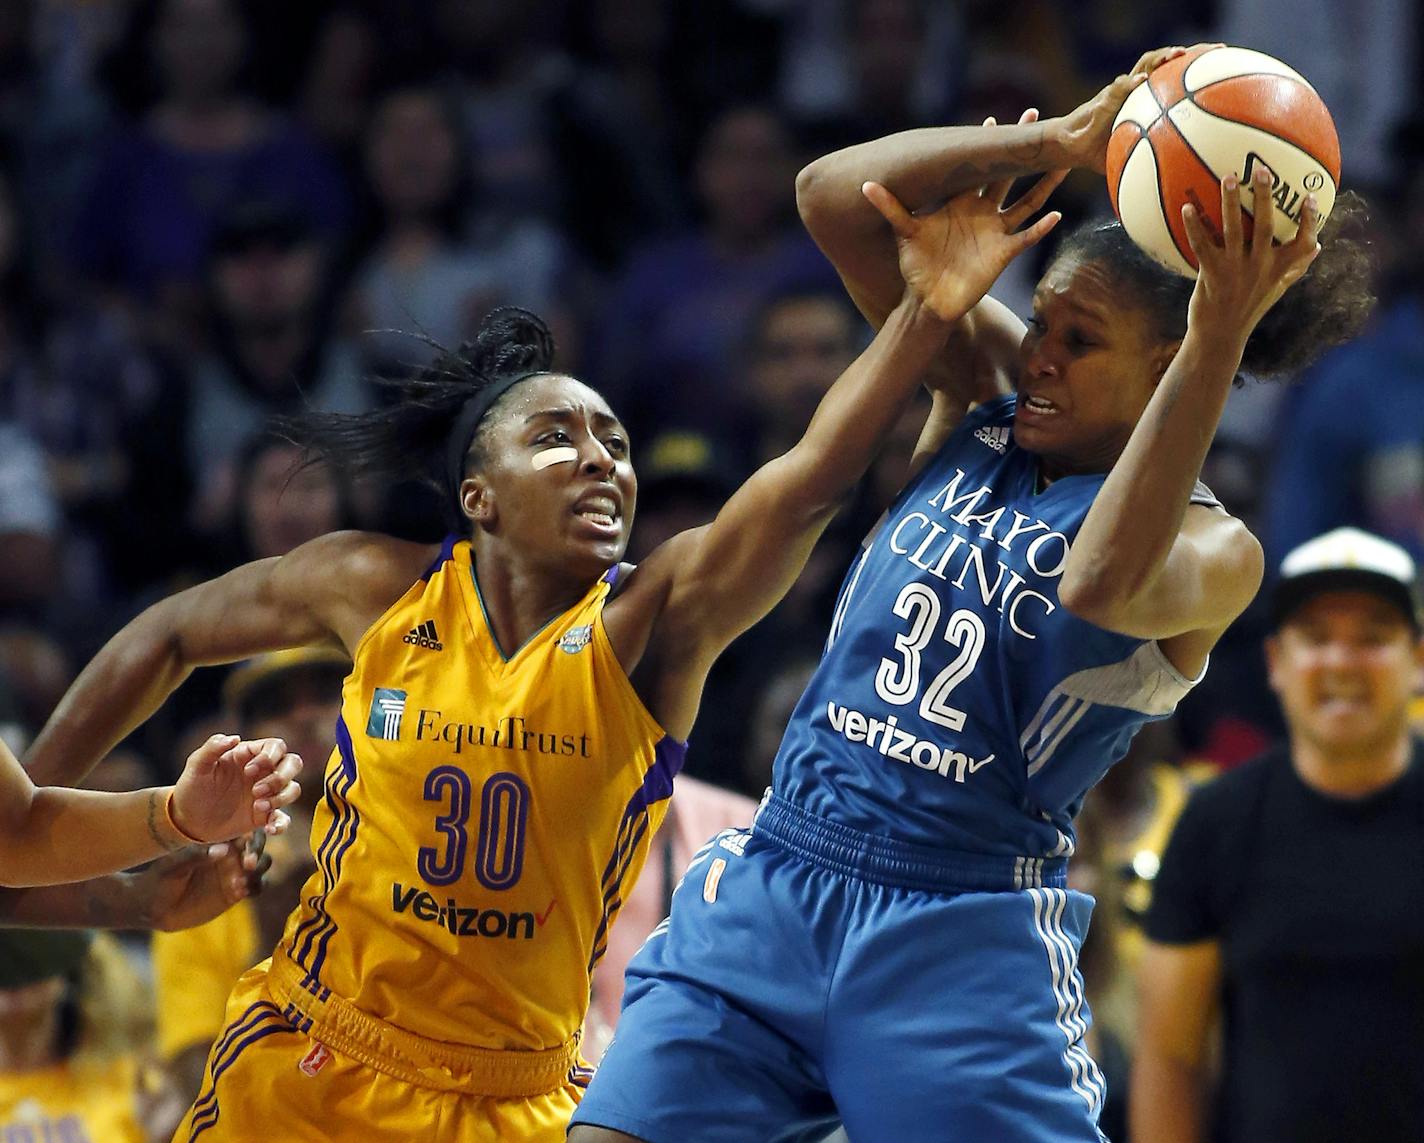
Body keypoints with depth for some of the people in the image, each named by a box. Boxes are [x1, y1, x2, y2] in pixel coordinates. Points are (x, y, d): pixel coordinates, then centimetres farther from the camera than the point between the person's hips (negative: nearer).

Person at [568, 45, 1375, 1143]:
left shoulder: (1212, 549, -4)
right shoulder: (978, 411, 10)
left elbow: (1101, 586, -29)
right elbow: (834, 196, 4)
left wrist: (1219, 343, -35)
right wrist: (1060, 143, -7)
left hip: (962, 938, -4)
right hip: (777, 880, 4)